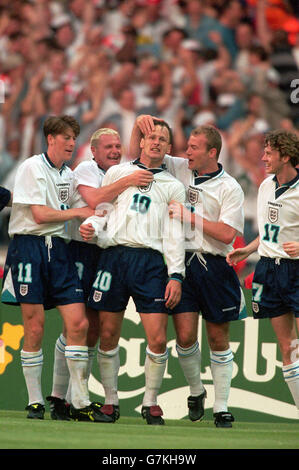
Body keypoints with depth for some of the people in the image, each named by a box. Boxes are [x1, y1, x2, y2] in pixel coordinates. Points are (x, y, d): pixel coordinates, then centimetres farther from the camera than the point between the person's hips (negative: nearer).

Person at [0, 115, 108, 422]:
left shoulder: (68, 175, 17)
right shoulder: (32, 167, -4)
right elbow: (40, 214, -11)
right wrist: (79, 212, -3)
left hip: (58, 249, 6)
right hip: (29, 247, -6)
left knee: (78, 324, -4)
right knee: (34, 330, -5)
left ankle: (80, 403, -1)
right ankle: (35, 402, 5)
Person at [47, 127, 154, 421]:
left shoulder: (121, 174, 20)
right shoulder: (86, 169, -2)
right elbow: (94, 200, -20)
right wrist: (127, 182, -20)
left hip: (107, 253, 7)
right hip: (82, 251, -7)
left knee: (94, 330, 5)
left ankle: (75, 398, 9)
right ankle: (58, 397, -5)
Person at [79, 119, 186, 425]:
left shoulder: (173, 186, 15)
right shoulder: (117, 173, 16)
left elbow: (175, 234, 10)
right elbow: (100, 210, 17)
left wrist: (176, 275, 1)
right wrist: (90, 225, -7)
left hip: (151, 262, 0)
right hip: (114, 257, 0)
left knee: (158, 339, -9)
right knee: (108, 336, -1)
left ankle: (150, 403, 6)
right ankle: (110, 401, 12)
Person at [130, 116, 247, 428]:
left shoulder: (229, 188, -3)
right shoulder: (179, 169, 8)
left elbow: (227, 233, -12)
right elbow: (137, 155, 14)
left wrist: (190, 217, -12)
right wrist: (139, 125, -3)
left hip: (215, 267, -2)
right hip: (181, 262, 2)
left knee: (218, 340, 4)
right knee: (185, 335, -6)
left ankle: (221, 408, 12)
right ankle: (195, 391, 19)